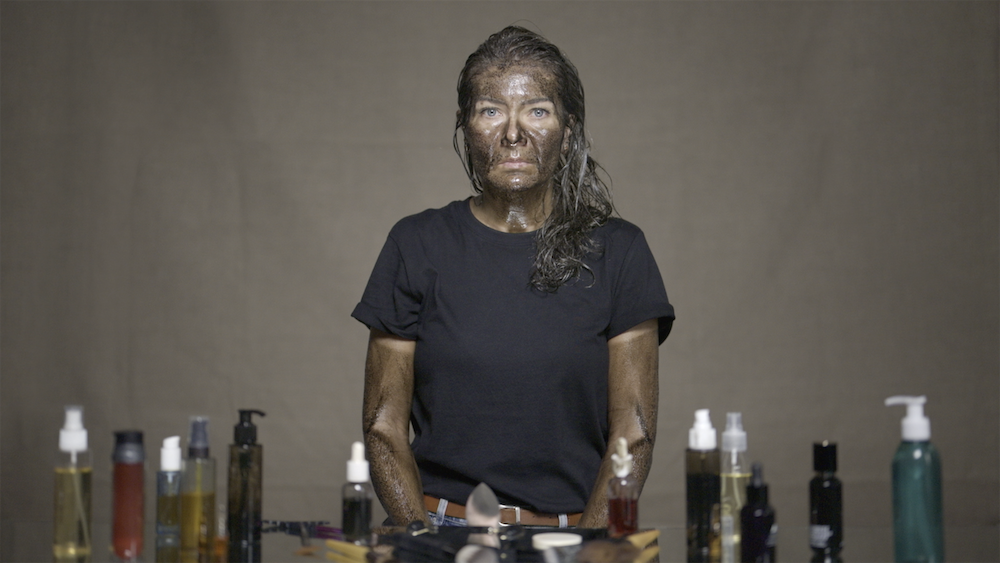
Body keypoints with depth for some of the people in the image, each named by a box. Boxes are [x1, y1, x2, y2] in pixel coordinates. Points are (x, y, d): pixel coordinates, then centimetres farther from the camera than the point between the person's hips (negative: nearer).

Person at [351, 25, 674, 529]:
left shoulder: (618, 252, 5)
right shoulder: (417, 245, 6)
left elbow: (633, 433, 3)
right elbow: (384, 426, 6)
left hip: (579, 531, 0)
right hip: (441, 527, 0)